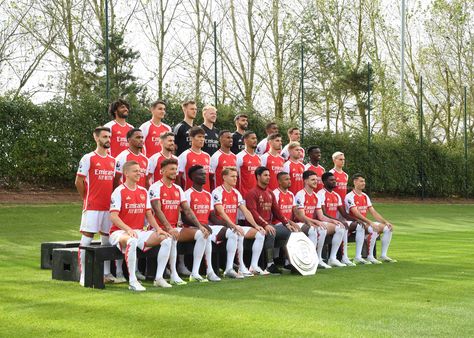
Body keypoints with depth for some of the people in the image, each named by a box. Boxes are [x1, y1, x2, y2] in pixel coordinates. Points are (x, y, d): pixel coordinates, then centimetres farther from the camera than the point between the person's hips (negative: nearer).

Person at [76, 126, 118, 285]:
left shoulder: (113, 160, 13)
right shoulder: (88, 158, -5)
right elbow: (79, 182, -3)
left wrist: (112, 199, 10)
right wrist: (87, 199, 3)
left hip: (108, 206, 6)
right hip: (92, 206, -6)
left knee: (107, 237, 9)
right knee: (87, 237, -4)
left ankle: (106, 273, 18)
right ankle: (83, 274, -2)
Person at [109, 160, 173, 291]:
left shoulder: (143, 191, 13)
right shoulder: (119, 191, -7)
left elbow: (148, 214, 15)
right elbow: (113, 216, -15)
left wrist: (158, 229, -2)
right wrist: (128, 229, -29)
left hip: (139, 232, 7)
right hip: (120, 232, -7)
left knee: (166, 239, -9)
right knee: (132, 241, -41)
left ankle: (158, 278, -5)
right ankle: (132, 281, -31)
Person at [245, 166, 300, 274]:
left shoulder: (270, 193, 18)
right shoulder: (252, 193, -7)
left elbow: (276, 211, 17)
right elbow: (253, 212, -17)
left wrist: (287, 223, 4)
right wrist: (265, 225, -28)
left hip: (269, 224, 8)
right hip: (258, 226, -8)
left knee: (290, 231, -2)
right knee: (271, 233, -35)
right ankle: (270, 264, -31)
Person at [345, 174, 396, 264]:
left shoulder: (365, 196, 16)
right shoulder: (350, 196, -11)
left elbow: (373, 212, 14)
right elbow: (357, 214, -21)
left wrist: (386, 222, 2)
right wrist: (371, 223, -29)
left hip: (365, 222, 9)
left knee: (388, 228, -1)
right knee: (374, 229, -32)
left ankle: (383, 255, 3)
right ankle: (370, 257, -22)